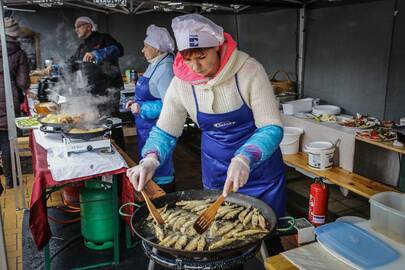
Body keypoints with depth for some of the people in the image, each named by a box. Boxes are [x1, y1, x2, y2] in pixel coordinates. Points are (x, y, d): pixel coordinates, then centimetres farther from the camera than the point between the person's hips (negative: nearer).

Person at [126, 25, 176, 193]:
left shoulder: (165, 68, -20)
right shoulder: (155, 65, 12)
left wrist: (142, 109, -22)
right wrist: (137, 103, 11)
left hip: (157, 128, -10)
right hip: (146, 127, 11)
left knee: (159, 171, -1)